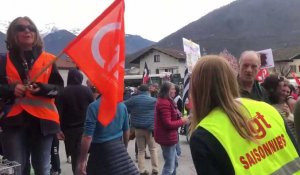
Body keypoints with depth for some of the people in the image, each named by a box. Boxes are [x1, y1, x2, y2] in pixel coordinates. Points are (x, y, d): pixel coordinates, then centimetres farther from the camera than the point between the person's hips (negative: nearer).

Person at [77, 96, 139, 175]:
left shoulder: (94, 106, -15)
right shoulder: (122, 105, 1)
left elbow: (87, 137, -17)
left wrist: (82, 161, -11)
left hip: (101, 150, -4)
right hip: (119, 148, 5)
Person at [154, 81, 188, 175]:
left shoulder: (166, 101, 14)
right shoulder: (164, 103, -21)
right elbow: (168, 124, -23)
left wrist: (180, 119, 3)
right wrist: (182, 121, -12)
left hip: (168, 136, 11)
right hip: (167, 137, -11)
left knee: (174, 162, 22)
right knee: (169, 166, -3)